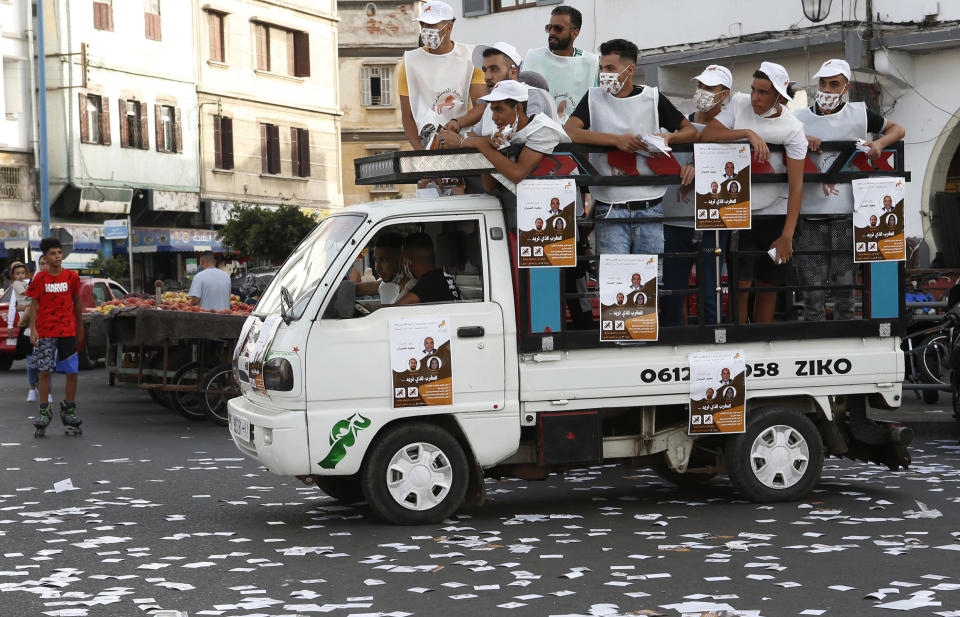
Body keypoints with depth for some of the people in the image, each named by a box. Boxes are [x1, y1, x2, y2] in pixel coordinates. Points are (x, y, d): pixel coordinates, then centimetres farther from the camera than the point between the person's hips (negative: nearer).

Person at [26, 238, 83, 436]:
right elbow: (34, 305, 2)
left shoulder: (71, 277, 3)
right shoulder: (40, 278, 0)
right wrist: (33, 329, -6)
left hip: (68, 331, 1)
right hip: (45, 332, -1)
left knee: (72, 372, 0)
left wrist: (80, 327, 15)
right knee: (44, 372, 0)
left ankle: (69, 409, 14)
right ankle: (44, 411, 9)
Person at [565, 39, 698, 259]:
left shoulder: (652, 98, 7)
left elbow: (690, 131, 12)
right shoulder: (594, 98, 6)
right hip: (609, 208, -1)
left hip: (649, 207, 1)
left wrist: (668, 137, -11)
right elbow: (568, 132, -10)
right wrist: (616, 139, -17)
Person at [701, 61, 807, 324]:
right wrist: (749, 133, -23)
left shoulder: (792, 129, -10)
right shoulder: (739, 103, -3)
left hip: (775, 214, 0)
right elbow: (706, 135, -12)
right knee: (741, 284, -10)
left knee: (768, 286, 8)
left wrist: (787, 235, -21)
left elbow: (796, 185, -14)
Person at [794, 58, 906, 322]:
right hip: (811, 214, 0)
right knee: (813, 292, 0)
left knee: (845, 289, 4)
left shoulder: (859, 114, 7)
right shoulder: (800, 118, 7)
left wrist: (879, 143, -1)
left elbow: (897, 129, 19)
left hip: (847, 214, 0)